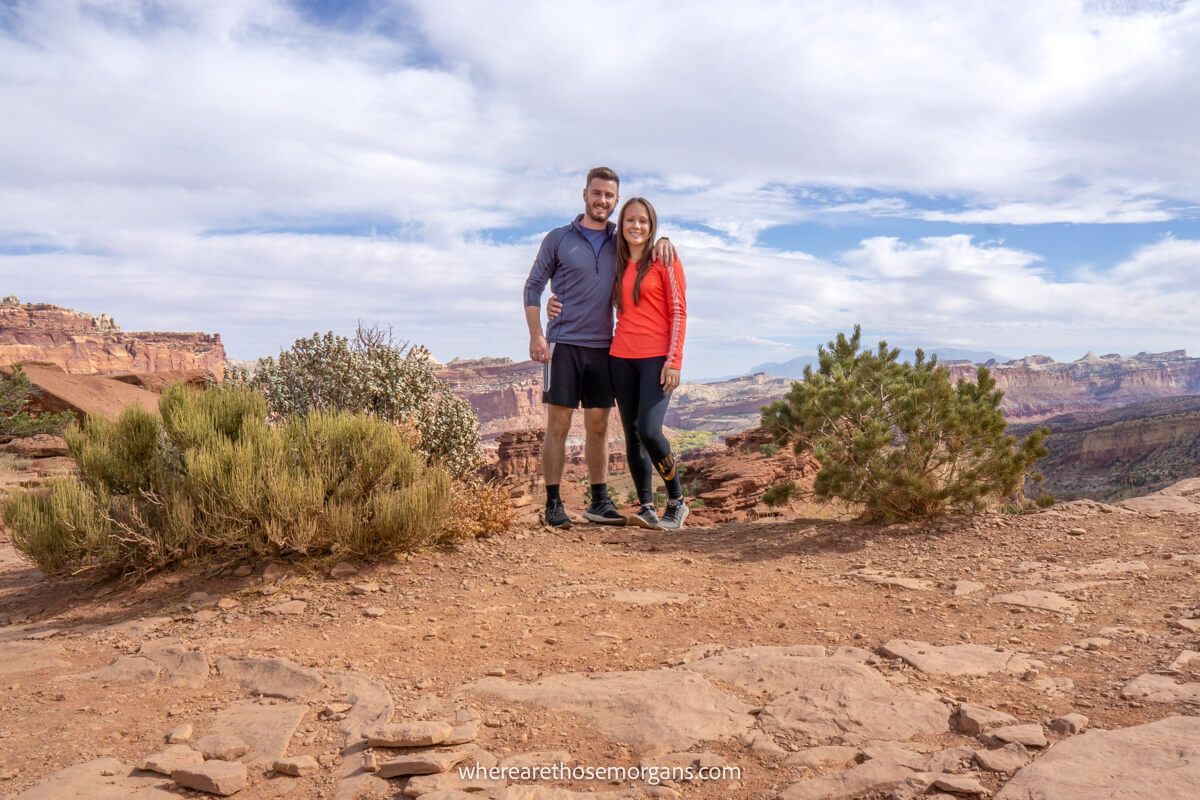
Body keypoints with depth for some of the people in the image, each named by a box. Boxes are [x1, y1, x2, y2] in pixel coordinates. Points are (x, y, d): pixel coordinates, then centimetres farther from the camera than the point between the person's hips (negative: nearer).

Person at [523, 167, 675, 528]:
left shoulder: (619, 242, 11)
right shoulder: (558, 239, 3)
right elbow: (533, 288, 3)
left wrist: (662, 241, -3)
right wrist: (536, 335, -9)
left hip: (602, 347, 3)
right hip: (563, 344, -3)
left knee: (598, 425, 7)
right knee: (558, 424, -2)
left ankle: (599, 501, 15)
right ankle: (553, 503, 4)